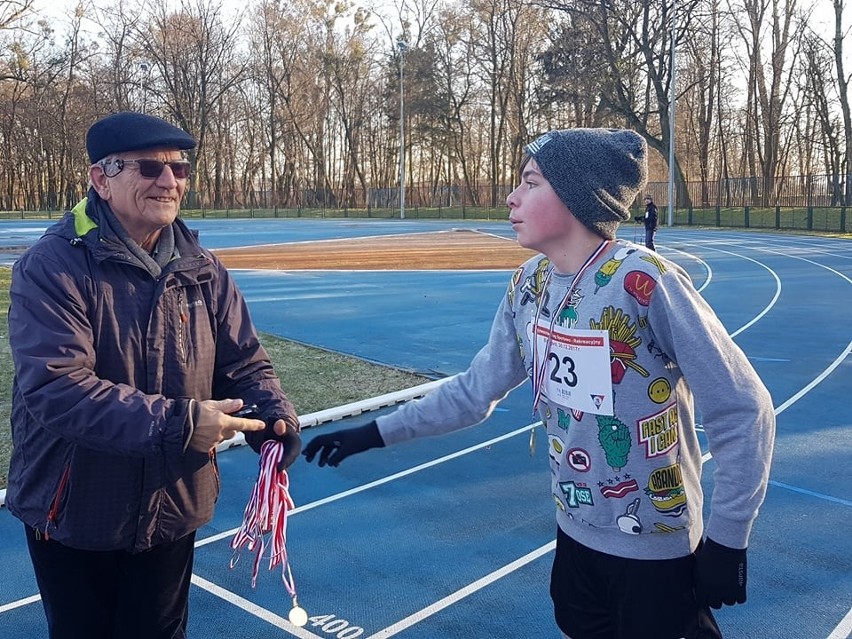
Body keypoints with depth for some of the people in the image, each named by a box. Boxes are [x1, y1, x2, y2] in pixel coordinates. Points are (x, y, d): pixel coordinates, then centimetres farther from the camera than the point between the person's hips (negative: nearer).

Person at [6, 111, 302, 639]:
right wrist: (175, 423, -35)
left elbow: (244, 363, 2)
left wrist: (274, 414, -19)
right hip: (73, 516, -3)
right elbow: (55, 388, -28)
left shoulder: (203, 270, -1)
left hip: (173, 512, 4)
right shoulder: (52, 267, -17)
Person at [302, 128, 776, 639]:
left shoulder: (646, 283, -24)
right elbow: (476, 390, 5)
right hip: (576, 532, 6)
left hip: (654, 547, -6)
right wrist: (377, 432, 4)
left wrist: (725, 541, -15)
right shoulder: (529, 285, -5)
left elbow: (744, 412, -19)